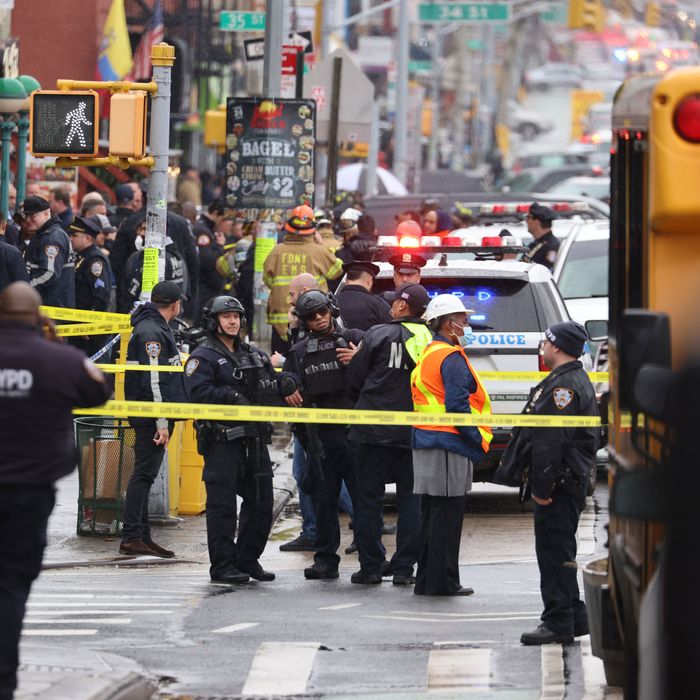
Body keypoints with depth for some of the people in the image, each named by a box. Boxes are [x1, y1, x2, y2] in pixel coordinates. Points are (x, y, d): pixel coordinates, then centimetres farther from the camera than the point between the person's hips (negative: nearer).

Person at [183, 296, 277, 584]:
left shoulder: (255, 356, 19)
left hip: (254, 439, 7)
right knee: (222, 506, -5)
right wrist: (233, 396, -21)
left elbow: (274, 386, 21)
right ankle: (222, 565, -1)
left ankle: (248, 560, 20)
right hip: (222, 441, -7)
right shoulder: (203, 357, -2)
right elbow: (198, 392, -16)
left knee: (261, 503, 9)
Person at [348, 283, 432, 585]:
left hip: (375, 432, -3)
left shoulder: (378, 334, -6)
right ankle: (403, 568, 7)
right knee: (410, 499, 9)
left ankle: (370, 566, 4)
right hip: (414, 433, 3)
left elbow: (354, 379, 0)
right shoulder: (431, 341, 2)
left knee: (369, 498, 5)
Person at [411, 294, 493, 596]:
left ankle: (427, 580, 17)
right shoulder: (451, 358, -12)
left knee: (432, 515, 14)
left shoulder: (427, 356, 18)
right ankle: (442, 581, -4)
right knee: (447, 516, -5)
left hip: (426, 443, 10)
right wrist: (478, 439, -13)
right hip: (449, 447, -10)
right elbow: (457, 406, -19)